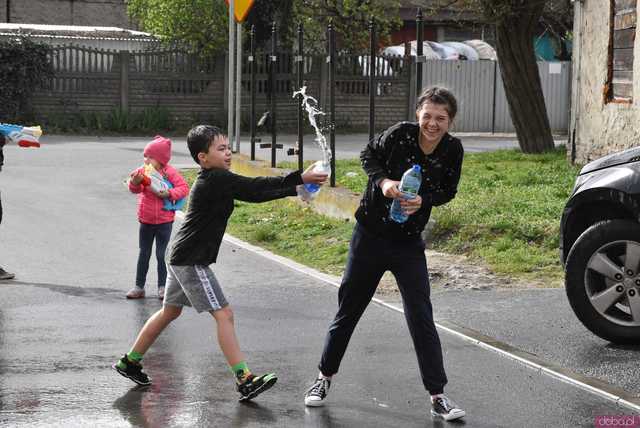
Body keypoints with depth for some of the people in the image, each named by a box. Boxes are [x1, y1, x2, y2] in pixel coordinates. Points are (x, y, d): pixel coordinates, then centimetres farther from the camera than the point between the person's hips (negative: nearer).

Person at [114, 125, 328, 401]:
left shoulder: (212, 180, 11)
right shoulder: (216, 179, -18)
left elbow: (252, 193, 11)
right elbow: (254, 187, -23)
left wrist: (294, 188, 4)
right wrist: (299, 179, -24)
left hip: (181, 258, 11)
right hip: (191, 261, -11)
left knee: (170, 311, 22)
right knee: (224, 314, -12)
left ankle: (130, 362, 31)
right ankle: (245, 380, -14)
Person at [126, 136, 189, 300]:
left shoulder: (169, 172, -10)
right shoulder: (143, 171, -1)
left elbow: (183, 187, -11)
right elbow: (135, 189, -7)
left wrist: (169, 194, -25)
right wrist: (135, 182, -29)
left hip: (164, 221, -4)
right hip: (146, 221, 4)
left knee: (161, 255, 3)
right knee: (143, 254, 10)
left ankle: (162, 287, 13)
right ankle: (139, 286, 16)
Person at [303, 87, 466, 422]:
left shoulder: (452, 150, -11)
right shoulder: (400, 134, -18)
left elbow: (448, 190, 3)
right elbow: (368, 155, -1)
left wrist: (423, 200, -17)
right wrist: (382, 181, -20)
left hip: (409, 243, 1)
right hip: (370, 236, -1)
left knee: (421, 317, -2)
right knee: (348, 308, 11)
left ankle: (437, 396, 4)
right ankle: (324, 377, 30)